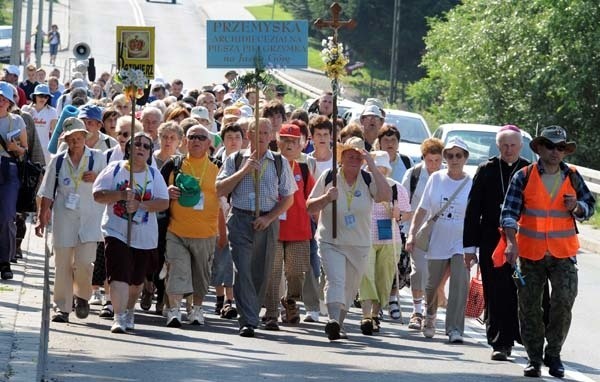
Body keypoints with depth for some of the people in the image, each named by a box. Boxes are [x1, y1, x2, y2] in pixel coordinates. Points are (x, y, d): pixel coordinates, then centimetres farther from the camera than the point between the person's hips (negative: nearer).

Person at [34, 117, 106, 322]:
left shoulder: (98, 158, 3)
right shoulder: (58, 161, 6)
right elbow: (47, 193, 11)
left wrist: (97, 178, -9)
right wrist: (42, 218, 7)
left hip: (89, 219, -1)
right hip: (63, 219, 2)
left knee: (84, 262, -13)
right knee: (62, 265, 1)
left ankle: (82, 296, 15)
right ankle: (62, 307, 10)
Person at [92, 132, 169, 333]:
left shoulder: (154, 174, 5)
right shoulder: (115, 169, 0)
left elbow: (164, 203, -3)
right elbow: (98, 194, -6)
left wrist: (139, 204, -17)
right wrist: (122, 195, -20)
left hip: (145, 236, 3)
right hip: (116, 232, -3)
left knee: (137, 279, 16)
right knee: (119, 275, -17)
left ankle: (129, 312, 37)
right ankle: (119, 317, -21)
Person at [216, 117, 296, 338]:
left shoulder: (280, 163, 9)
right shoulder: (235, 160, 8)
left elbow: (288, 198, 8)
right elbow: (220, 190, 0)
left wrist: (269, 218, -6)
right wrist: (244, 171, -9)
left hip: (267, 222, 1)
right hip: (241, 219, -1)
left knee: (261, 272, 3)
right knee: (243, 271, -12)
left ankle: (251, 317, 16)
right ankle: (247, 322, -16)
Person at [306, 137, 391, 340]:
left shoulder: (367, 180, -1)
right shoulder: (329, 177, -1)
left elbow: (386, 196, -21)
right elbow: (309, 207, 3)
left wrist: (372, 166, -21)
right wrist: (327, 198, -17)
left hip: (359, 245, 2)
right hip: (331, 242, -2)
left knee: (350, 287, 11)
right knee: (336, 280, -22)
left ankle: (339, 323, 29)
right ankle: (333, 320, -36)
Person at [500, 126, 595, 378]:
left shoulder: (572, 177, 7)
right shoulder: (524, 177, -1)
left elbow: (590, 204, 17)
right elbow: (509, 211, -6)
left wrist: (577, 207, -7)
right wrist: (511, 242, -19)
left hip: (563, 254, 1)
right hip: (530, 254, -1)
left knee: (564, 301, -12)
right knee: (529, 307, 3)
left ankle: (553, 353, 5)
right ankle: (534, 359, 16)